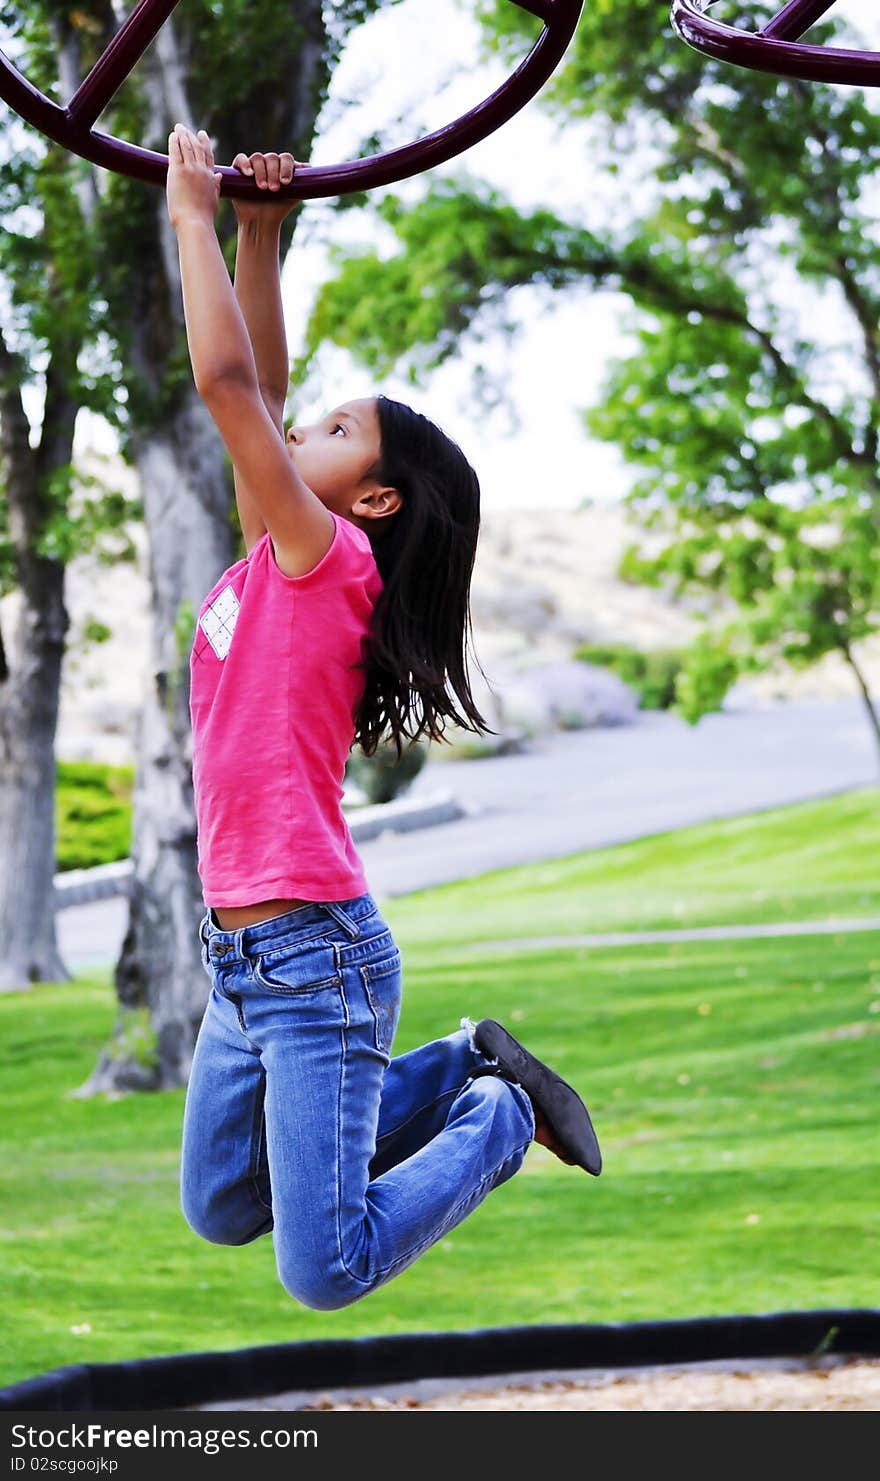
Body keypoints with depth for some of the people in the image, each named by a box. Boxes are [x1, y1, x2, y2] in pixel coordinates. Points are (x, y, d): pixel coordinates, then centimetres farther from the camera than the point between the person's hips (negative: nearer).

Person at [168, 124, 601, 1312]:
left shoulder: (330, 560, -10)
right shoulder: (274, 569, 11)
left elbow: (226, 382, -16)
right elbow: (259, 386, 16)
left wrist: (193, 214, -9)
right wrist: (258, 235, 10)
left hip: (314, 956, -9)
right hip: (242, 958, 9)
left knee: (325, 1275, -8)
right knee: (220, 1213, 20)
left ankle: (497, 1118, 12)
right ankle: (462, 1070, 25)